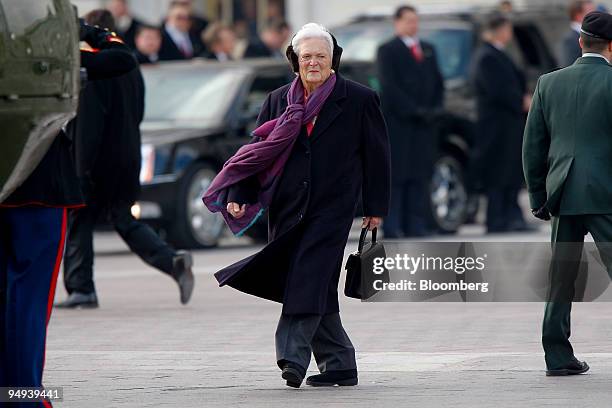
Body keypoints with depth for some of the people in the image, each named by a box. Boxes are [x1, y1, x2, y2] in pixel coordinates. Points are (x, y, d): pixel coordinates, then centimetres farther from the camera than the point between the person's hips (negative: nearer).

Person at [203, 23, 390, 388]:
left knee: (309, 277, -18)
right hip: (288, 207, 4)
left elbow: (377, 154, 6)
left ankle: (293, 356, -25)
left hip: (332, 207, -4)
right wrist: (239, 195, -3)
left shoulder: (359, 100, 1)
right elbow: (259, 152, 10)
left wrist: (376, 207, 6)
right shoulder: (279, 101, 11)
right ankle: (340, 364, 15)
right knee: (316, 289, 6)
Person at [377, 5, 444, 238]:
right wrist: (413, 110, -15)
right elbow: (389, 87, -9)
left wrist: (433, 109, 2)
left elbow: (437, 83, 19)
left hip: (423, 122, 6)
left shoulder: (428, 50, 19)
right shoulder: (388, 50, 0)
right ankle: (393, 226, -7)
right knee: (396, 175, -7)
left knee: (420, 176, 3)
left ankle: (416, 226, 4)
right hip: (397, 122, -6)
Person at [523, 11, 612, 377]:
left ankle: (558, 356, 12)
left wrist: (539, 197, 16)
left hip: (563, 195, 5)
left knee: (561, 279, 11)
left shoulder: (549, 84, 8)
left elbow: (533, 147, 10)